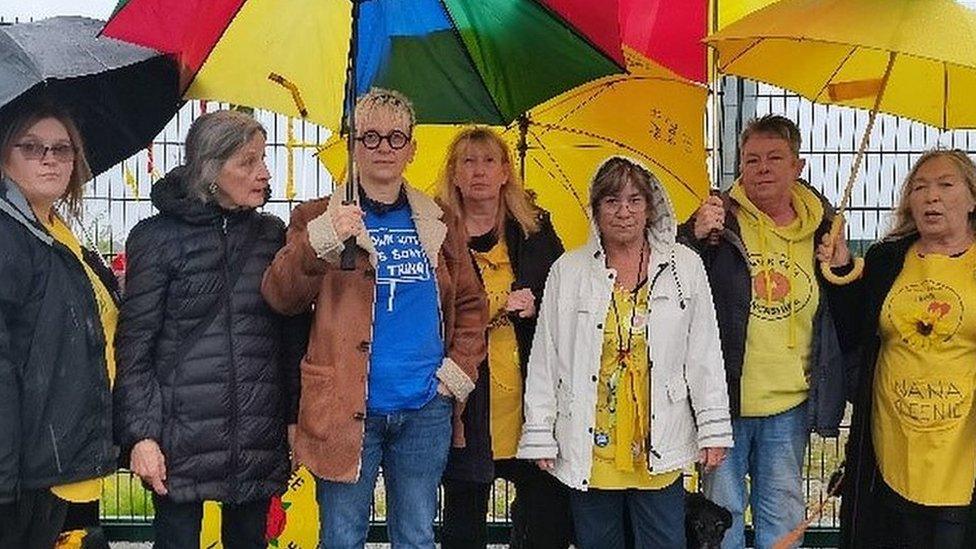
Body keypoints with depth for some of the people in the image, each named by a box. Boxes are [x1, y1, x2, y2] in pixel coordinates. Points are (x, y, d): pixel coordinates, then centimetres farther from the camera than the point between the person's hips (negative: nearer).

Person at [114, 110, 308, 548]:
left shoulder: (271, 234, 8)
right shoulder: (156, 237, -2)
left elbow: (292, 336, 9)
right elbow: (134, 346, -4)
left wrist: (295, 417, 5)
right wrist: (141, 434, -10)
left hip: (260, 437, 3)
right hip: (183, 436, -3)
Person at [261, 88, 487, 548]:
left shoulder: (440, 223, 11)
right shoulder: (320, 218, 2)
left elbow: (470, 303, 18)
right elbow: (280, 298, -10)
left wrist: (461, 366, 3)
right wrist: (316, 244, -28)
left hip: (425, 410, 3)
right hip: (347, 408, -2)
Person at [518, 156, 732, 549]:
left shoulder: (685, 267, 3)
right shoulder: (568, 271, 2)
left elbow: (704, 354, 5)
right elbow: (544, 360, 4)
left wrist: (713, 429, 2)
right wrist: (539, 435, 2)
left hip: (660, 447, 0)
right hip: (588, 449, 0)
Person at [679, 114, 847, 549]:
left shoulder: (820, 227, 5)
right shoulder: (721, 220, -7)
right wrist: (693, 236, -20)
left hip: (790, 404, 3)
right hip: (724, 399, -3)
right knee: (722, 509, 10)